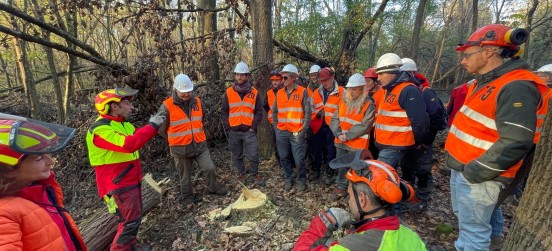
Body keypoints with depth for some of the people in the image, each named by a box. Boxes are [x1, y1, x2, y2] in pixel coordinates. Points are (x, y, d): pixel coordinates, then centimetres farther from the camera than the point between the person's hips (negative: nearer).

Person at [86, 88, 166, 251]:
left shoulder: (123, 123, 8)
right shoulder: (100, 129, -23)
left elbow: (138, 138, 17)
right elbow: (129, 144, -37)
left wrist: (153, 124, 0)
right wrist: (152, 125, -29)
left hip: (131, 181, 9)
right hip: (118, 185, -9)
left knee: (134, 218, 20)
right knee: (131, 221, -3)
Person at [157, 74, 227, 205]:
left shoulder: (197, 101, -1)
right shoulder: (167, 107, -15)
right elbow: (161, 129, -4)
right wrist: (175, 140, 5)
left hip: (200, 145, 3)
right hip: (180, 148, -3)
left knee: (210, 168, 3)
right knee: (185, 175, 13)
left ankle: (213, 188, 30)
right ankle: (188, 197, 35)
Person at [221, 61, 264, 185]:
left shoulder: (254, 92, 1)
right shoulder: (229, 92, 3)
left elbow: (259, 111, 2)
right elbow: (224, 112, 5)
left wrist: (254, 127, -6)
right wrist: (228, 127, -3)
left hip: (249, 131, -1)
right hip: (233, 131, 2)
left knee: (253, 156, 0)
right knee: (237, 156, 13)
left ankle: (254, 175, 22)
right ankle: (241, 175, 30)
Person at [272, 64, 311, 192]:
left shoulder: (302, 91, -3)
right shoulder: (279, 93, 9)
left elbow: (308, 113, -5)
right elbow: (274, 112, 16)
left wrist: (303, 131, -9)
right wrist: (276, 127, 7)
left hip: (297, 132, -4)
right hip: (282, 132, 4)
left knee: (299, 159, 0)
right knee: (284, 158, 11)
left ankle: (302, 180, 23)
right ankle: (288, 179, 30)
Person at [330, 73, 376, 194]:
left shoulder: (369, 105, -9)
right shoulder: (343, 101, 7)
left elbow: (364, 126, -15)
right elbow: (335, 119, 5)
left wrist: (347, 136, -16)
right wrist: (338, 134, -11)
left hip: (357, 144, -5)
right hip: (340, 142, 6)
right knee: (341, 165, 18)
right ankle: (341, 185, 38)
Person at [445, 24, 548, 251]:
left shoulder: (516, 87, -20)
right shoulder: (484, 82, 10)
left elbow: (515, 143, -26)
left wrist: (474, 173, -20)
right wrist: (459, 165, 16)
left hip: (476, 177, -9)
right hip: (461, 167, 10)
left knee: (473, 228, 6)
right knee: (463, 218, 26)